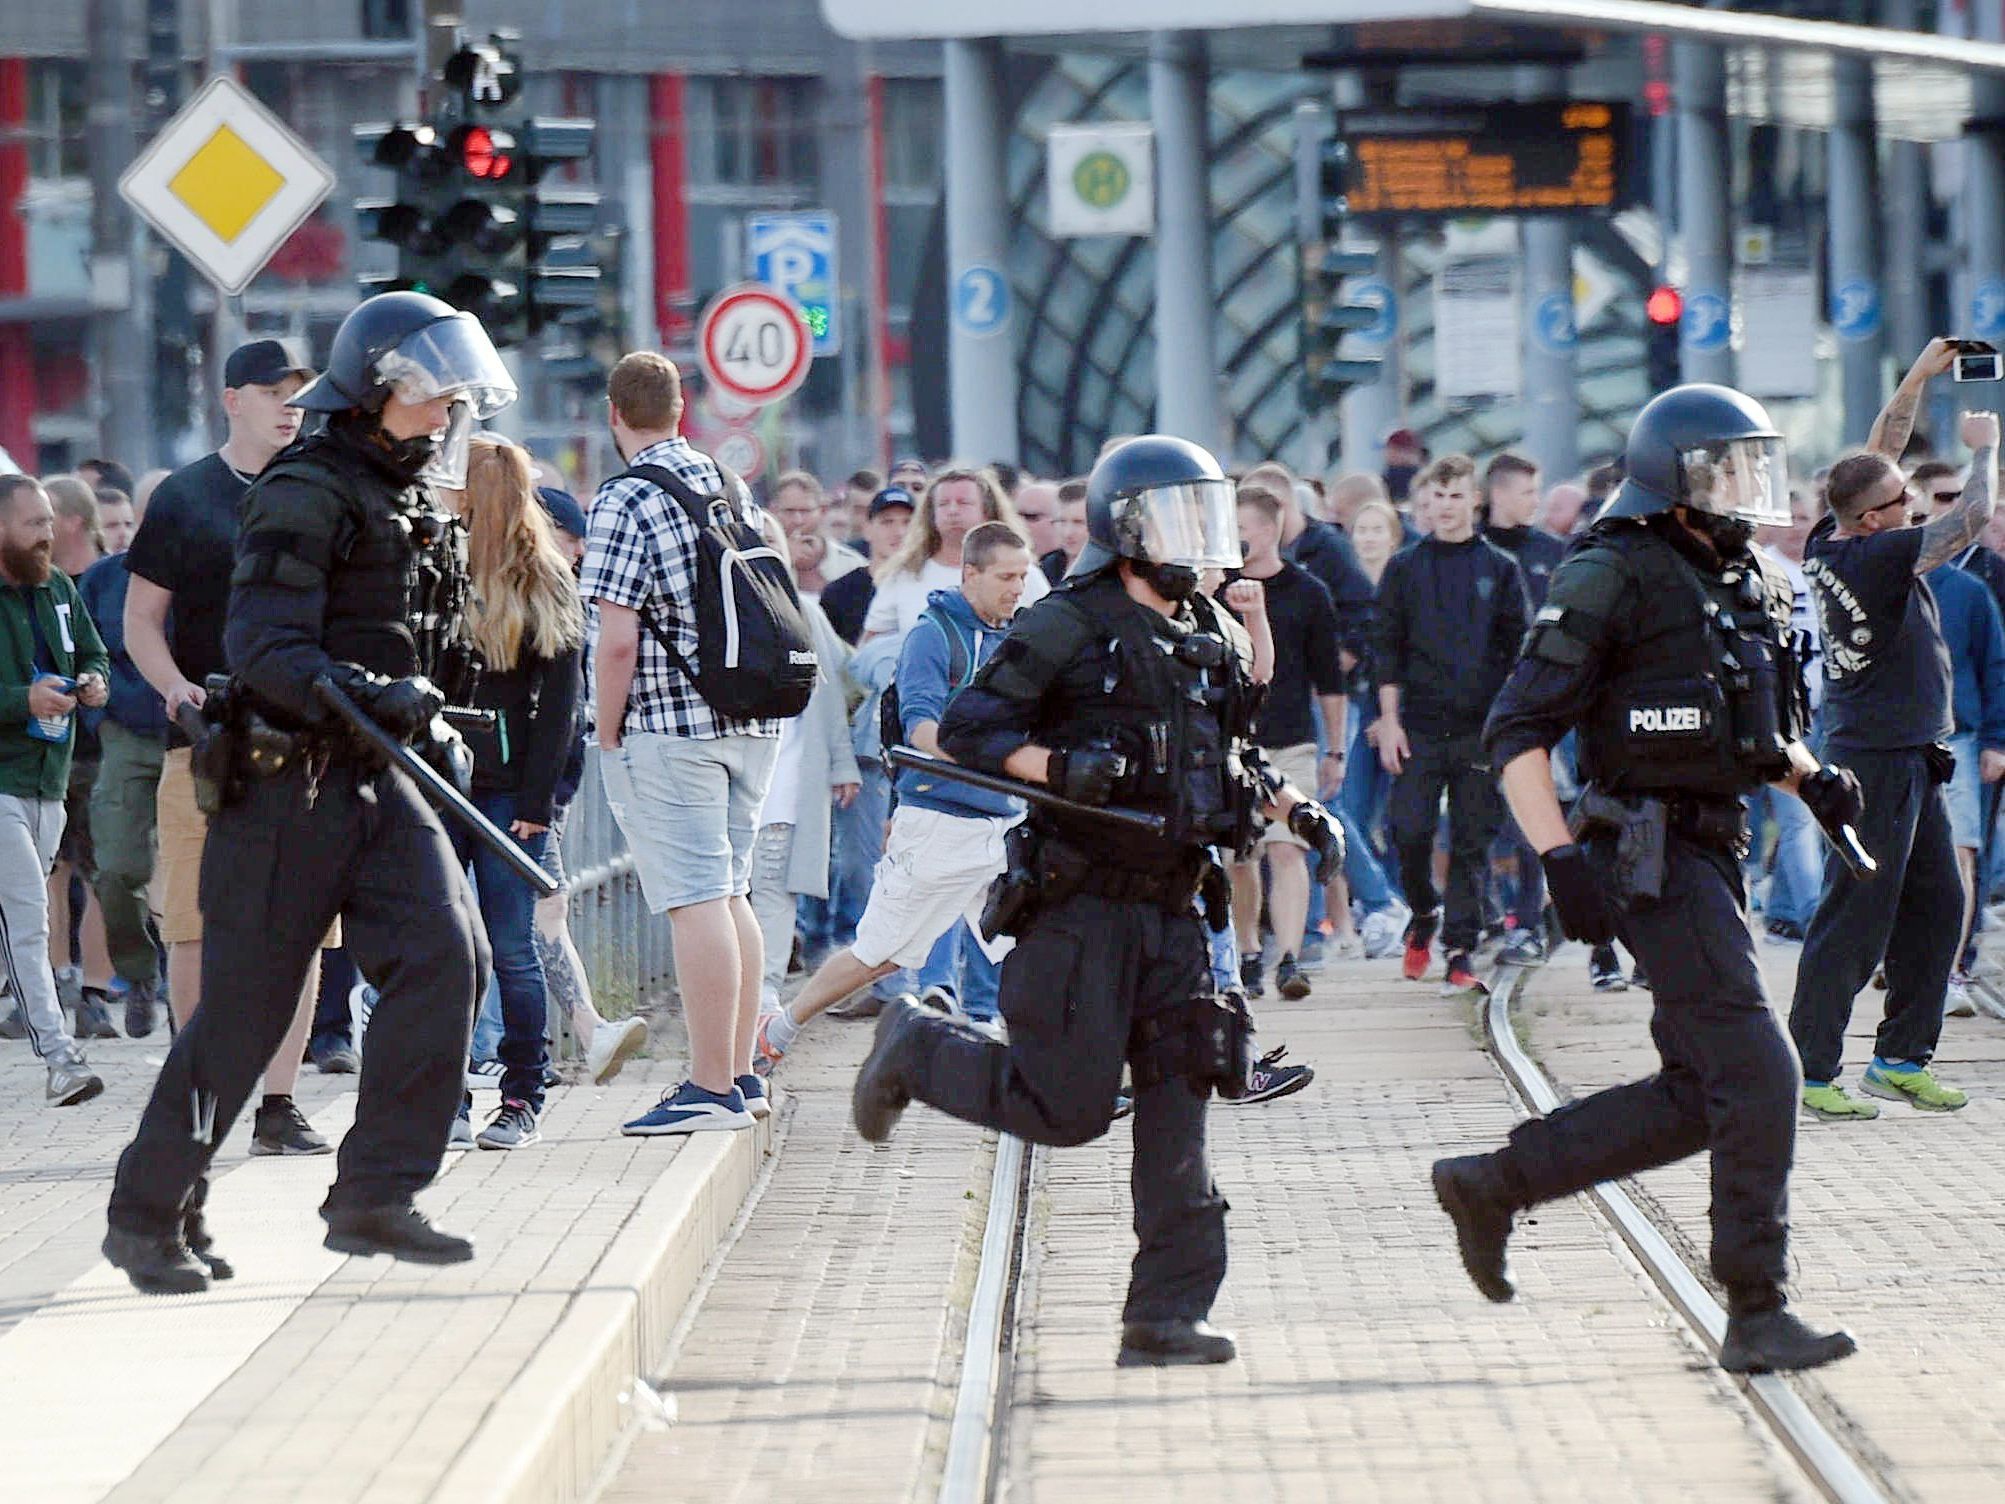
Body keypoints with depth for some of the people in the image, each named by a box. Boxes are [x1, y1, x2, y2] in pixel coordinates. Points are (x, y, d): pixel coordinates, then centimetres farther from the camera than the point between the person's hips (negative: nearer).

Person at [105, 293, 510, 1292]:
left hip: (380, 784, 8)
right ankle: (149, 1214, 12)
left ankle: (374, 1198, -7)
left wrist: (437, 730, 20)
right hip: (287, 785, -8)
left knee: (444, 954, -12)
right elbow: (265, 651, -22)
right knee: (243, 1010, -3)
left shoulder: (422, 511, 16)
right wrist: (373, 696, -32)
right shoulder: (305, 496, -12)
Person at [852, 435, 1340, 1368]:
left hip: (1171, 909, 7)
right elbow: (965, 729, -10)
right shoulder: (1069, 628, -8)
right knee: (1066, 1110, -5)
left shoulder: (1214, 638, 14)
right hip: (1081, 906, -7)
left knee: (1177, 1113, 0)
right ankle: (917, 1049, 21)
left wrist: (1282, 806, 10)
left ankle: (1165, 1315, 2)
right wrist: (1053, 765, -25)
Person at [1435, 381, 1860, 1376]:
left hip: (1714, 850, 9)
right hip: (1652, 856, -9)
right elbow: (1517, 731, -13)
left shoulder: (1746, 586, 15)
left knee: (1698, 1097, 10)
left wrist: (1811, 776, 7)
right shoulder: (1612, 578, -11)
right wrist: (1560, 860, -21)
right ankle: (1756, 1315, -7)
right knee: (1755, 1076, -12)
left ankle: (1492, 1183, 22)